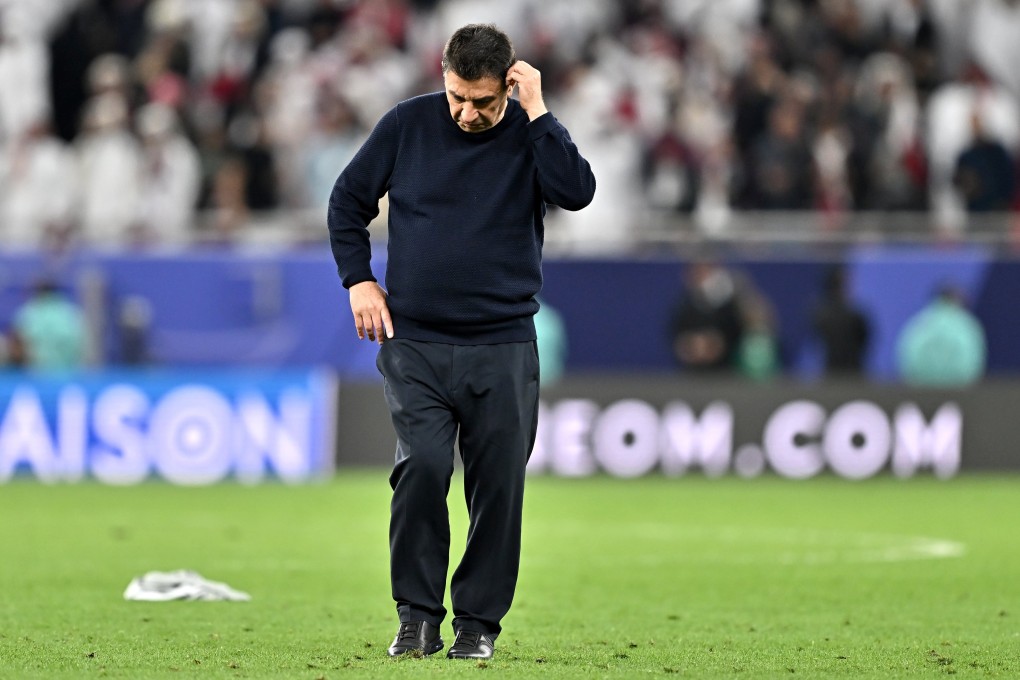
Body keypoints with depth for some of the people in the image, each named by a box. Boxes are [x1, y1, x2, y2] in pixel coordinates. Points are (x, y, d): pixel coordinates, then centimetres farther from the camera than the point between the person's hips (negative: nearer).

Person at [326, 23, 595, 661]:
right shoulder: (408, 124, 2)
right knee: (422, 465, -16)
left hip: (504, 349, 0)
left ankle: (479, 621, 13)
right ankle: (418, 615, -4)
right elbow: (348, 201, 14)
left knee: (498, 484, 0)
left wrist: (536, 111, -17)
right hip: (415, 345, 0)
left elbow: (578, 191, -19)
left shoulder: (530, 134, 0)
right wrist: (359, 280, 5)